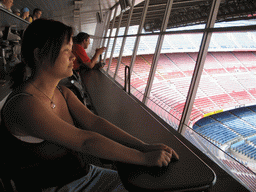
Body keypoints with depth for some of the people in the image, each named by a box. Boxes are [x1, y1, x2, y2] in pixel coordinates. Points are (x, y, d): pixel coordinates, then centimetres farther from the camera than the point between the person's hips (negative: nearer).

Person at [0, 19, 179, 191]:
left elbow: (93, 122, -7)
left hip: (85, 173, 7)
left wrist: (144, 146, -16)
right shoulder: (23, 104, -24)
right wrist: (144, 158, -25)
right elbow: (84, 141, -28)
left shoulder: (63, 93, 3)